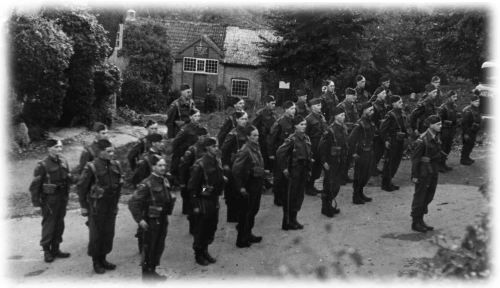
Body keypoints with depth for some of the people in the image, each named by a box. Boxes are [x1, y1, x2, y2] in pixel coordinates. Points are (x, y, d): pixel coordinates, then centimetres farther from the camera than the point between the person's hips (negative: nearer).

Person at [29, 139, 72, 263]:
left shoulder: (63, 162, 5)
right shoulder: (43, 165, -13)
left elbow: (68, 178, 16)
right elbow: (35, 184, -11)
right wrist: (36, 200, -12)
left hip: (62, 198, 6)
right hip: (49, 199, -6)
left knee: (60, 224, 13)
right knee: (48, 224, 2)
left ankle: (55, 249, 26)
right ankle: (46, 251, 15)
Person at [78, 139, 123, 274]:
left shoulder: (116, 165, 1)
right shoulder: (92, 167, -15)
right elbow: (82, 187, -9)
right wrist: (84, 207, -7)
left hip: (111, 207, 5)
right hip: (97, 206, -5)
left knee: (109, 233, 12)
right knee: (96, 235, 6)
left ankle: (103, 259, 28)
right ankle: (96, 262, 21)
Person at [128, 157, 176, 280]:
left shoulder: (165, 181, 4)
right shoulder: (147, 184, -20)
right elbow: (133, 202, -21)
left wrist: (167, 212, 12)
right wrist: (140, 220, -21)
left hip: (163, 220, 8)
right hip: (151, 221, -7)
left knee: (159, 247, 17)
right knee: (149, 248, 5)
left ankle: (152, 271, 33)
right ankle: (146, 275, 20)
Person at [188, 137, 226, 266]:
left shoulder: (217, 161, 6)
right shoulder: (200, 165, -17)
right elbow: (192, 186, -15)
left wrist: (222, 178, 3)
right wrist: (195, 205, -14)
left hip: (214, 199, 7)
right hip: (203, 201, -7)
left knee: (212, 227, 15)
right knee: (201, 229, 5)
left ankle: (205, 251, 32)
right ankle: (198, 255, 22)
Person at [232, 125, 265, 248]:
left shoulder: (256, 147, 6)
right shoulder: (245, 151, -20)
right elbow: (236, 169, -22)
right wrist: (240, 187, -20)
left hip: (257, 184, 9)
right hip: (248, 186, -9)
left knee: (254, 210, 19)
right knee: (245, 212, 2)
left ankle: (248, 234, 35)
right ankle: (241, 240, 14)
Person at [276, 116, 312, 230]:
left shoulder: (306, 138, 8)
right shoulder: (292, 139, -14)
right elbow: (280, 152, -19)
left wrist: (309, 169, 12)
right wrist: (284, 168, -17)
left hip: (304, 172, 7)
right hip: (294, 171, -7)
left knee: (299, 196, 13)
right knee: (291, 197, 0)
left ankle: (293, 220, 25)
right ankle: (287, 223, 10)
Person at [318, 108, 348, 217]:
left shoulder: (344, 128, 7)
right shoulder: (330, 130, -17)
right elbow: (322, 146, -17)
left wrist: (345, 158, 14)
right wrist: (324, 161, -17)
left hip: (340, 162, 8)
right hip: (331, 162, -8)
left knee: (336, 185, 14)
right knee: (329, 185, -1)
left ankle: (329, 205, 28)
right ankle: (325, 208, 12)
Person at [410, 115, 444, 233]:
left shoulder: (436, 138, 6)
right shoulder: (422, 140, -19)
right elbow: (415, 158, -18)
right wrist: (414, 176, -17)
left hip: (433, 173, 9)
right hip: (423, 173, -9)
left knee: (428, 197, 16)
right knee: (419, 198, 3)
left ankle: (420, 221, 30)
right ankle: (415, 223, 16)